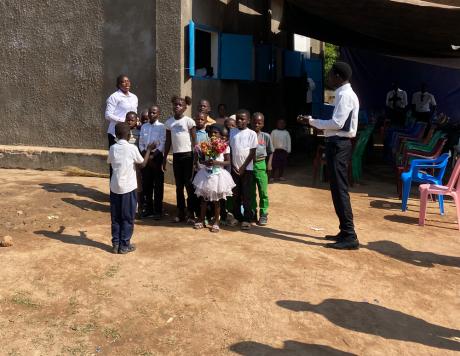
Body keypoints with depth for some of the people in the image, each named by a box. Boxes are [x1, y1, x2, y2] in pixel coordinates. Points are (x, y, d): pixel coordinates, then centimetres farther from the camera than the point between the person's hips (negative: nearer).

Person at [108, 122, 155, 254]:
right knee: (127, 218, 6)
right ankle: (124, 245, 10)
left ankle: (116, 244, 16)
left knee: (115, 217, 12)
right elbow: (143, 164, 1)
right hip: (128, 188, -4)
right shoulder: (132, 148, -10)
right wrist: (149, 149, 12)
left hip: (115, 187, 4)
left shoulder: (112, 148, 2)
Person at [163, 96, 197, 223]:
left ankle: (190, 213, 7)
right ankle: (181, 213, 17)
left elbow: (194, 140, -6)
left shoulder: (189, 121, -5)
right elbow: (168, 142, 12)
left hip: (187, 155, -4)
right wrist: (164, 158, 11)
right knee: (179, 185, 9)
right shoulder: (169, 122, 7)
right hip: (176, 155, 4)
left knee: (189, 184, -1)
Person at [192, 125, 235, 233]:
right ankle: (201, 220, 20)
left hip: (218, 174, -2)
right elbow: (200, 159, 5)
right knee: (204, 198, 8)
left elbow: (228, 162, -7)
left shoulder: (224, 146, -4)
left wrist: (216, 162, -20)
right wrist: (205, 162, -16)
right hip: (206, 173, 3)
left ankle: (216, 222, 14)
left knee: (216, 200, 5)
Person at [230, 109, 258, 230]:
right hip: (234, 168, 3)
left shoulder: (251, 134, -5)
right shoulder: (232, 132, 5)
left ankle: (247, 219, 4)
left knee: (246, 195, -1)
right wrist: (233, 165, -1)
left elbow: (252, 153, -6)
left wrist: (243, 167, -9)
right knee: (235, 194, 7)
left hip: (247, 168, -3)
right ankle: (237, 217, 18)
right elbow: (229, 150, 7)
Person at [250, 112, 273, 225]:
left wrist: (269, 164, -2)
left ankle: (263, 214, 7)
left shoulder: (266, 136, 2)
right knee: (251, 191, 10)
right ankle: (252, 213, 23)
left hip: (261, 165, -1)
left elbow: (270, 152, 9)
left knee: (263, 191, -2)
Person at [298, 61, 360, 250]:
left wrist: (311, 121, -13)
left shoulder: (345, 95, -14)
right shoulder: (343, 94, 17)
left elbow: (337, 123, -21)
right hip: (337, 144, 11)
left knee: (340, 190, -9)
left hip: (338, 145, -11)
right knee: (338, 189, 14)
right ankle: (345, 232, 23)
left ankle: (350, 237, -6)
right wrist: (314, 121, 13)